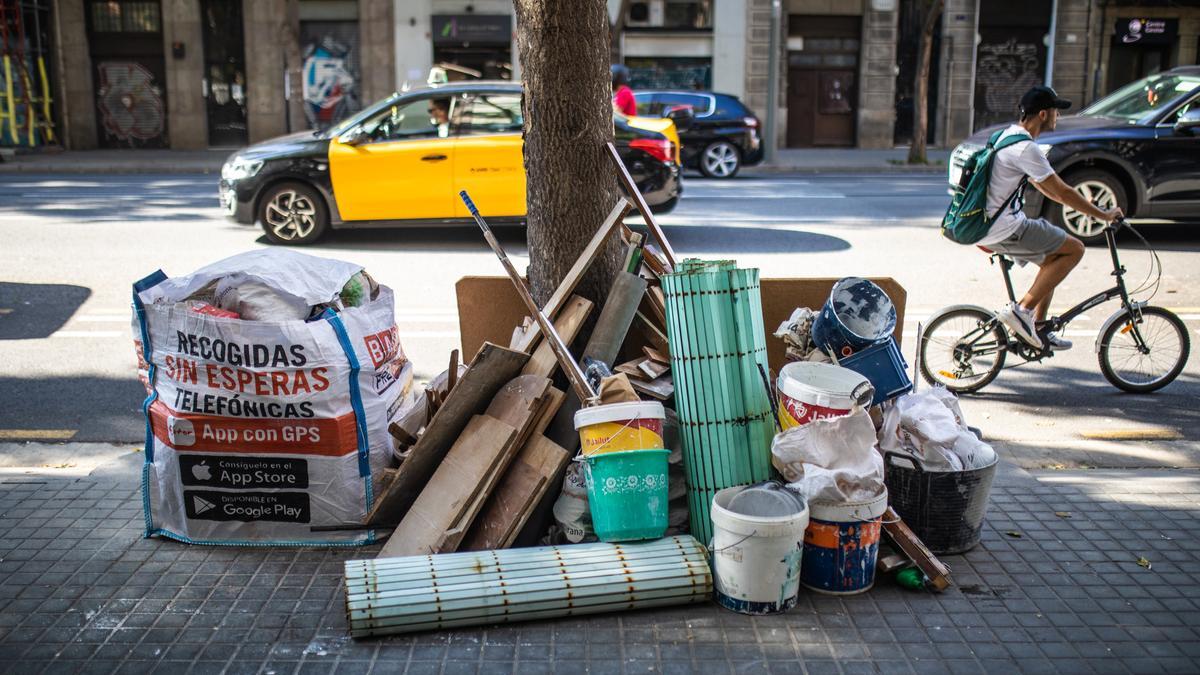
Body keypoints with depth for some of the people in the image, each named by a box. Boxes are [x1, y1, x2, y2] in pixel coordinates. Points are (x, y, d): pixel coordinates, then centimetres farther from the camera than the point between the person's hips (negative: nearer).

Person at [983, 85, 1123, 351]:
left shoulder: (1009, 136, 15)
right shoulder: (1025, 148, -18)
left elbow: (1042, 185, 24)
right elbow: (1062, 191, -15)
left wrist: (1087, 206, 24)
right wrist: (1102, 214, -3)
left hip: (986, 225, 10)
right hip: (1004, 229, -10)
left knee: (1053, 261, 20)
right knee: (1074, 249, -4)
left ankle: (1036, 328, 22)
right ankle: (1021, 310, -7)